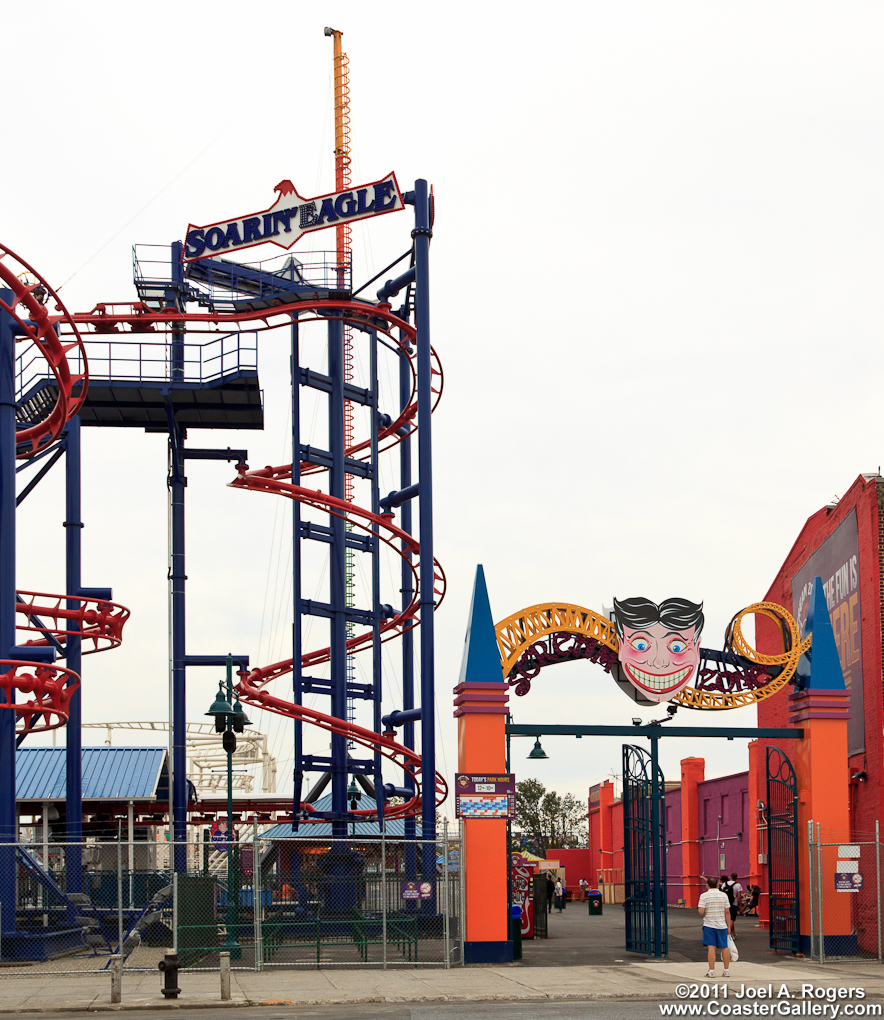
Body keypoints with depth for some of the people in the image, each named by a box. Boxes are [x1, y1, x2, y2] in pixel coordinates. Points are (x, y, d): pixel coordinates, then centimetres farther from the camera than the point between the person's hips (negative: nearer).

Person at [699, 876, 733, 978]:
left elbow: (701, 912, -13)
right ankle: (727, 971, 13)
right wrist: (729, 926, 8)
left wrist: (703, 915, 10)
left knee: (711, 947, -3)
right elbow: (727, 912, 2)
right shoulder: (724, 895, 3)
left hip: (709, 925, -2)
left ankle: (711, 971, -6)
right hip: (722, 925, 2)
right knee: (724, 947, 9)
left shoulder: (704, 896, -5)